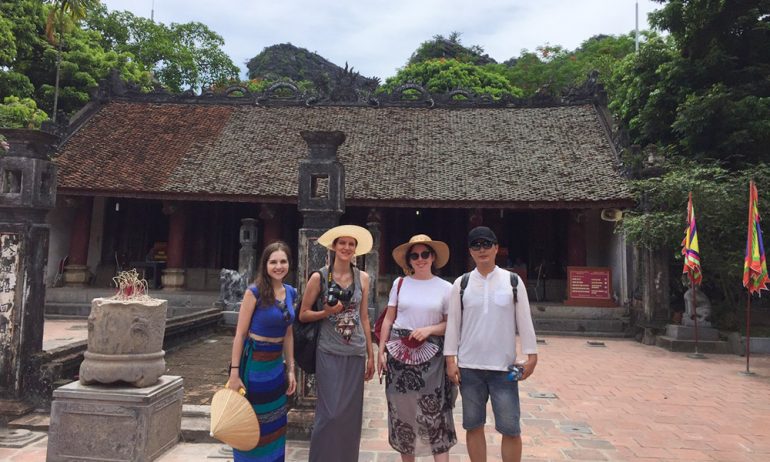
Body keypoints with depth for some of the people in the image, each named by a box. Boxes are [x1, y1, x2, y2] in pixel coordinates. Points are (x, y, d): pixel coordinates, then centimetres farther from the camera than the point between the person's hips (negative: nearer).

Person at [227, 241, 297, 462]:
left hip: (276, 365, 6)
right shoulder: (255, 291, -13)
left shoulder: (291, 292, 4)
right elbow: (240, 333, -12)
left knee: (274, 424, 16)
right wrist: (234, 372, -15)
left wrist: (290, 369, 10)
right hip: (253, 362, -6)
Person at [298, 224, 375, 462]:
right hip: (329, 353, -3)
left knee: (351, 414, 9)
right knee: (331, 413, -4)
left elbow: (364, 317, 11)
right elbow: (303, 314, 2)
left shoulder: (362, 278, 6)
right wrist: (326, 313, -17)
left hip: (356, 354, 3)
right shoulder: (319, 277, -4)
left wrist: (370, 355, 10)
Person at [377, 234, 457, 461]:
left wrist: (430, 329, -14)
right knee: (402, 409, 10)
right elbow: (388, 319, 6)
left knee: (435, 411, -5)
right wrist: (381, 351, 2)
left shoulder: (445, 288, 0)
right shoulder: (399, 284, 3)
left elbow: (451, 324, 3)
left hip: (430, 355, -2)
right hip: (399, 352, 2)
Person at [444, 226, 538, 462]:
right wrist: (450, 359, 0)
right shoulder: (461, 284, 3)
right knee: (473, 426, 11)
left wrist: (531, 356, -2)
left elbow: (524, 321, 2)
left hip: (504, 367, -1)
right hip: (469, 367, 1)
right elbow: (453, 323, 4)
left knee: (510, 428, 2)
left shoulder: (513, 281, 1)